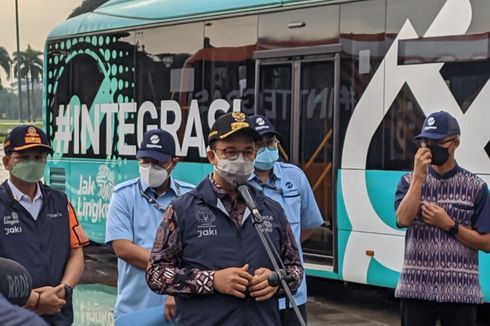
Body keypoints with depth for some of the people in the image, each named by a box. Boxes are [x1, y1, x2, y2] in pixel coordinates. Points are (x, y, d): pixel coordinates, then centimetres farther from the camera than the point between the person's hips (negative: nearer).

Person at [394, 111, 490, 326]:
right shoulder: (410, 181, 6)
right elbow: (403, 219, -13)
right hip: (416, 287, 1)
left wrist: (449, 225, -12)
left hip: (460, 291, -1)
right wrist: (418, 176, -14)